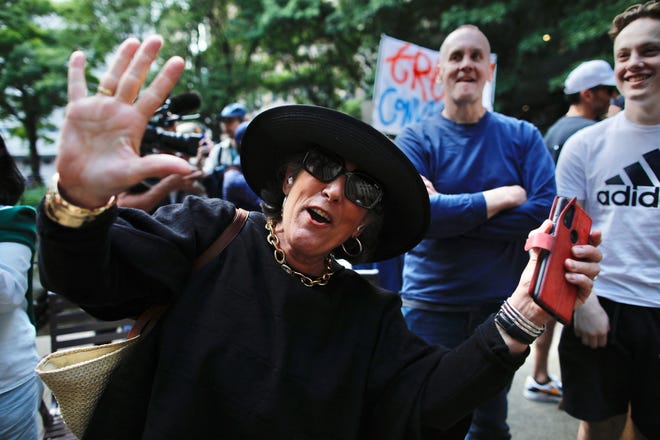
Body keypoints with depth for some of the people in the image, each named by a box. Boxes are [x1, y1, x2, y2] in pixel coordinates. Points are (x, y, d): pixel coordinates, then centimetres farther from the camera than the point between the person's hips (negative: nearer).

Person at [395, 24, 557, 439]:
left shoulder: (523, 136, 2)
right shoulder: (416, 139, -4)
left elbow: (546, 210, -11)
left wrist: (452, 213, -17)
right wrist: (500, 197, -14)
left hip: (503, 304, 2)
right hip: (431, 306, -2)